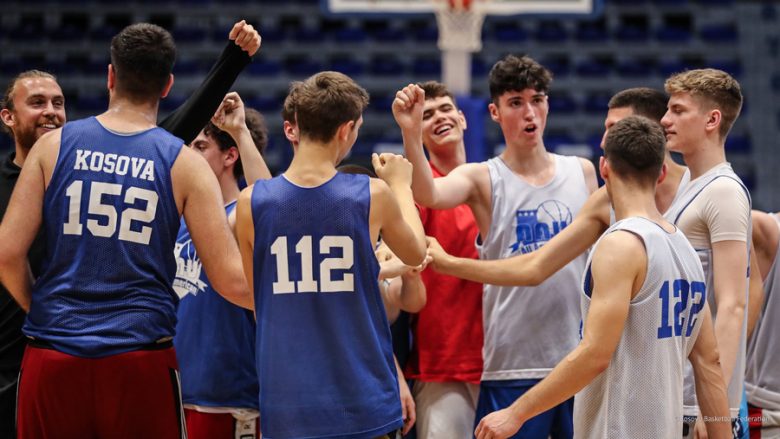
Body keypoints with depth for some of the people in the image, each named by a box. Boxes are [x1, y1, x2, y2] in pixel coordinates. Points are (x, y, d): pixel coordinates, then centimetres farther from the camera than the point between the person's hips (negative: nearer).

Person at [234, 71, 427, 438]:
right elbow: (415, 255, 14)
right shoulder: (373, 196, -7)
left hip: (287, 404, 1)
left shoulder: (251, 203, -3)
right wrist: (400, 185, 29)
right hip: (363, 402, -1)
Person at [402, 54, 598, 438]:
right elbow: (427, 194, -21)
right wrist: (410, 133, -37)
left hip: (582, 361, 3)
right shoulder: (483, 180, -1)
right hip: (513, 367, -3)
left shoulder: (582, 172, 9)